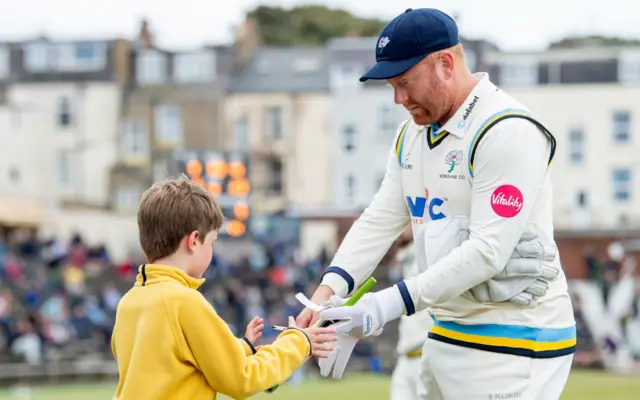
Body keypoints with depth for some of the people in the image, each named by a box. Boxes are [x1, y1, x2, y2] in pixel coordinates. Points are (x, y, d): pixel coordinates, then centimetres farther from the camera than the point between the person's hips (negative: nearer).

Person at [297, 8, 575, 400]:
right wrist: (329, 289, -10)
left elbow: (487, 251, -24)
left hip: (514, 341, -8)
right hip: (445, 335, 8)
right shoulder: (412, 135, 11)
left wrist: (393, 302, -26)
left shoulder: (508, 131, -17)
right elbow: (379, 221, 7)